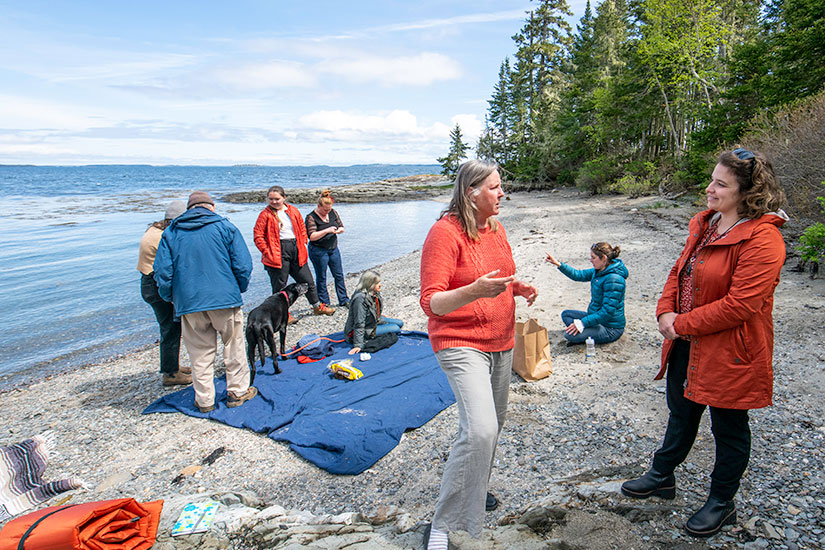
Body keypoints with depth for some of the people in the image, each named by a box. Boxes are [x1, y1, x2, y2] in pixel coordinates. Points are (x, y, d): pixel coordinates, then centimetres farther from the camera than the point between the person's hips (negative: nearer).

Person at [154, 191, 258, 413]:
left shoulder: (171, 232, 7)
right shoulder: (225, 227, 0)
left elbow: (162, 271, 2)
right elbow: (243, 265, -5)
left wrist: (171, 298, 15)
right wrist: (239, 289, 11)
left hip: (189, 302, 2)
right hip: (225, 299, -2)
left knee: (200, 353, 12)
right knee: (233, 346, 13)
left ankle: (204, 400, 20)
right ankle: (237, 391, 22)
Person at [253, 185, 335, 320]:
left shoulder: (293, 211, 10)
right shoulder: (265, 214, -3)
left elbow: (302, 228, 19)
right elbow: (258, 236, -5)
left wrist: (303, 243, 10)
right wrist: (267, 252, -12)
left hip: (296, 251, 4)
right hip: (278, 253, -4)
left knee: (307, 281, 12)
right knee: (279, 286, 1)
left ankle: (317, 306, 28)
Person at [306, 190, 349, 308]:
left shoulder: (333, 212, 4)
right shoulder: (311, 217, -13)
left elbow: (341, 227, 12)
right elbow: (312, 236, -21)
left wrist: (339, 230, -12)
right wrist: (327, 230, -29)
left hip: (333, 249, 6)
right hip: (318, 251, -6)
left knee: (339, 275, 9)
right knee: (321, 278, 4)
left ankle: (343, 300, 20)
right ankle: (324, 304, 14)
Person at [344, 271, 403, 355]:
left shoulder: (375, 293, -4)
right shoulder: (360, 299, -32)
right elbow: (359, 324, -31)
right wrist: (358, 345, -31)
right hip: (365, 330, -10)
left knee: (400, 323, 11)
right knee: (395, 328, -14)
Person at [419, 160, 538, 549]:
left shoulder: (496, 229, 9)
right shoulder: (445, 232, -16)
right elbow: (431, 302, -20)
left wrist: (520, 289, 1)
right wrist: (475, 291, -36)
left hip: (501, 342, 9)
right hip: (461, 344, -8)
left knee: (493, 422, 19)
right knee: (480, 429, -21)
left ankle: (475, 488, 44)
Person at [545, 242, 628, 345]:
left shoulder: (614, 279, -26)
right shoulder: (599, 271, 2)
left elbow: (608, 311, -27)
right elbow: (579, 275, 14)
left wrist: (583, 323, -25)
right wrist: (558, 264, 2)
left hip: (610, 329, -10)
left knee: (570, 334, -25)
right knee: (566, 314, 15)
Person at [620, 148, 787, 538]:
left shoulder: (761, 238, -22)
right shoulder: (704, 222, 5)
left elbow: (740, 304, -26)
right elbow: (680, 270, 11)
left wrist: (683, 324, -19)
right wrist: (666, 312, -5)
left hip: (730, 350, -8)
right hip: (687, 344, 8)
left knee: (728, 426, 13)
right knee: (681, 412, 23)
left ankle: (722, 502, 35)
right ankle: (662, 476, 43)